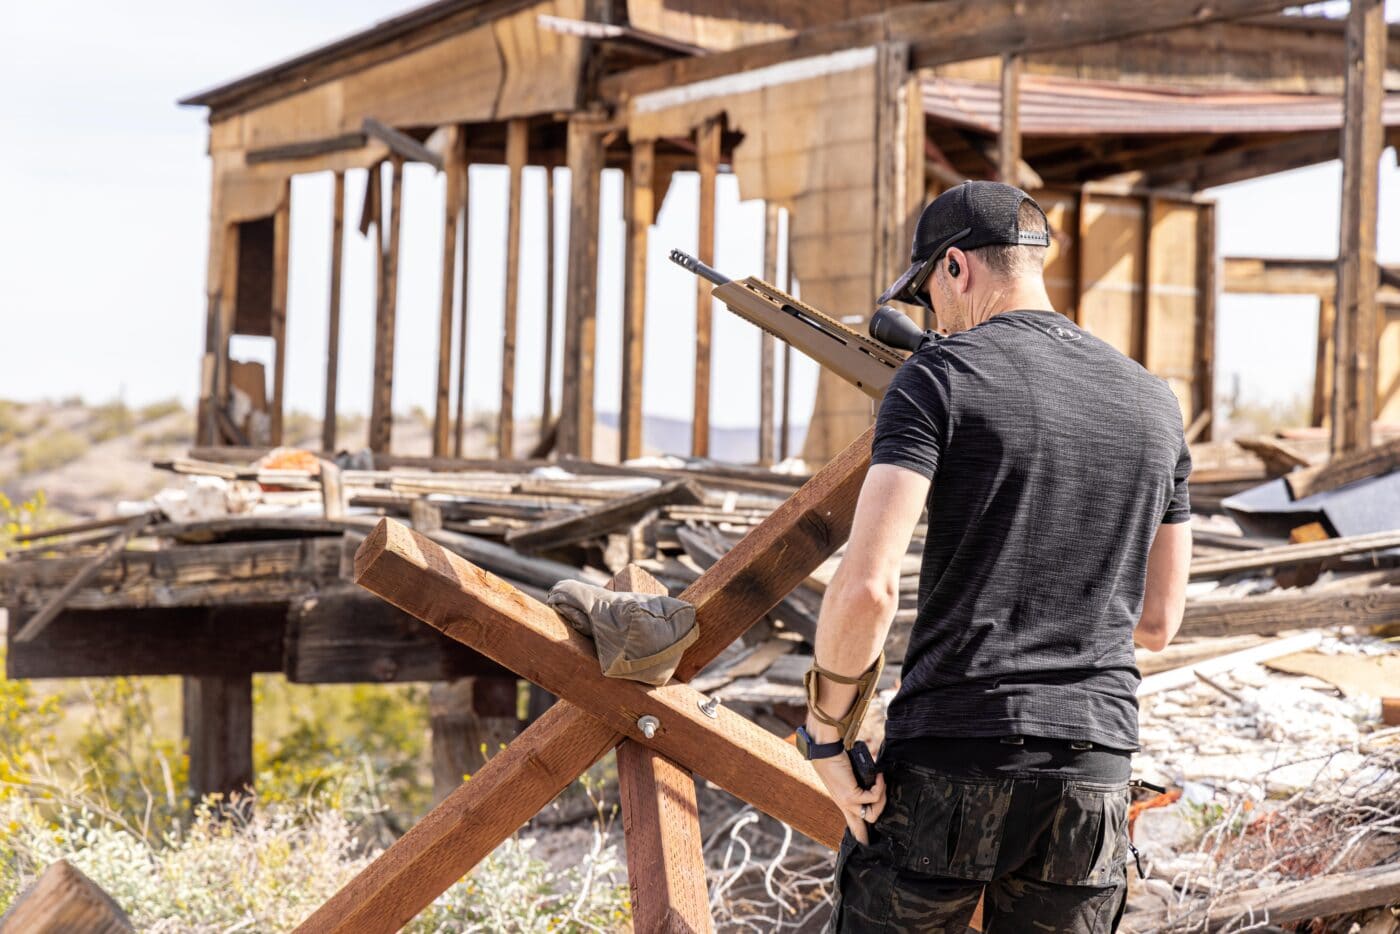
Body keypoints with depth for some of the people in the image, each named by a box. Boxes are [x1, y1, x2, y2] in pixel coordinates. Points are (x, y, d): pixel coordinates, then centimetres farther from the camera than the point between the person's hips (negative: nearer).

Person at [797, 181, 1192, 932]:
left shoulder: (939, 377, -6)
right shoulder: (1152, 403, 10)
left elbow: (865, 587, -17)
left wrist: (825, 734, -5)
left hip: (948, 770, -4)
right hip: (1092, 772, 5)